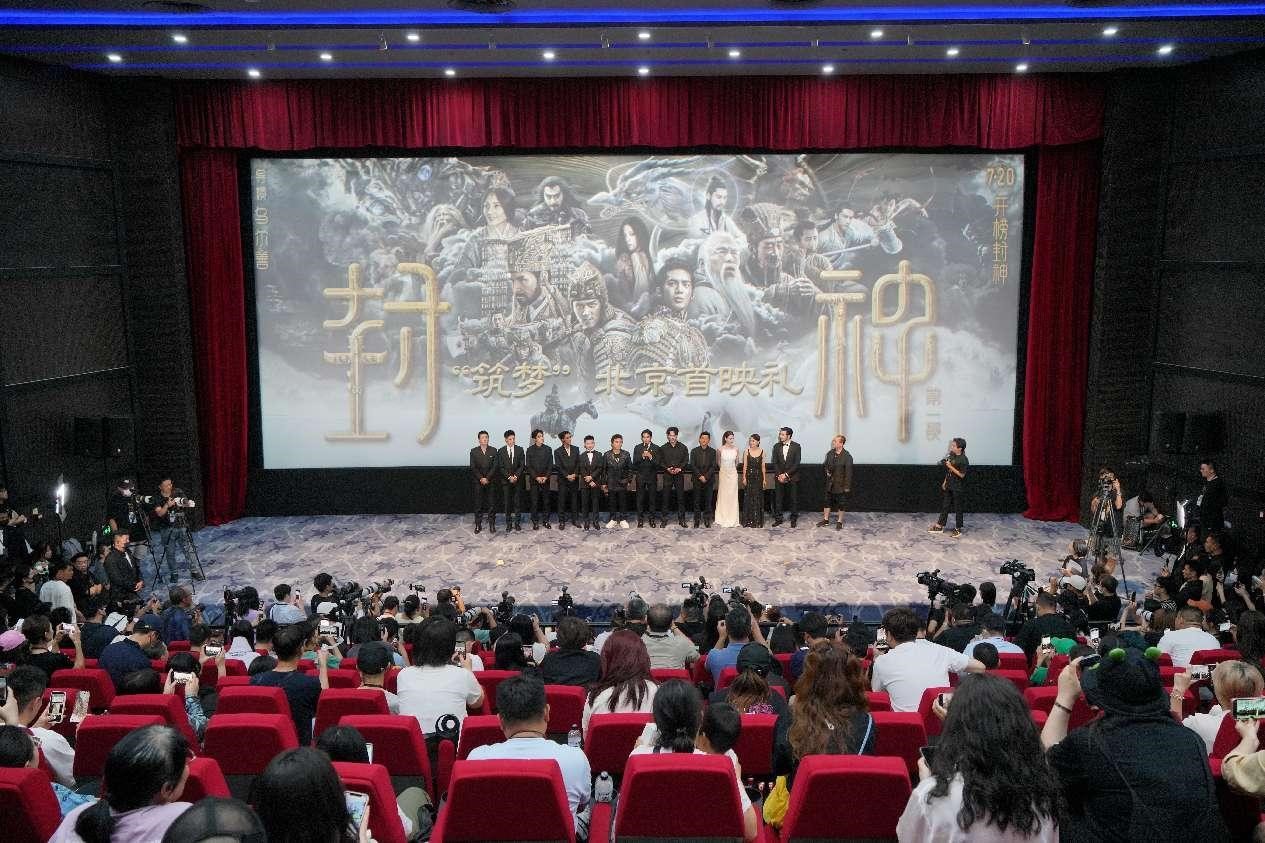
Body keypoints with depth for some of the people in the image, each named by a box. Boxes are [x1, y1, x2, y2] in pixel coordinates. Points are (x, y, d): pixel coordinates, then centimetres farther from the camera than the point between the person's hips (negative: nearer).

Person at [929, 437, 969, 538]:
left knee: (957, 508, 4)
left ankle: (958, 529, 16)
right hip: (949, 486, 8)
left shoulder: (963, 460, -19)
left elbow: (961, 474, -21)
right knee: (945, 506, 14)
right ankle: (940, 526, 22)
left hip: (958, 488, -8)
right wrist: (945, 482, 15)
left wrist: (950, 466, -22)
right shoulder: (952, 455, 5)